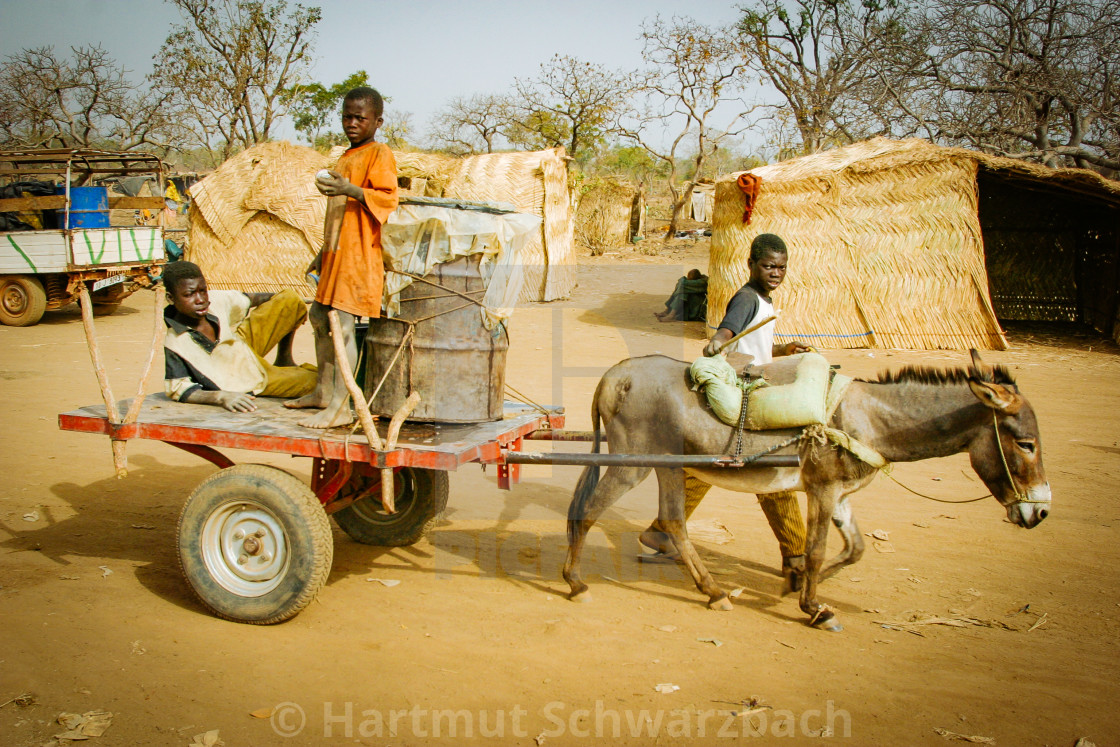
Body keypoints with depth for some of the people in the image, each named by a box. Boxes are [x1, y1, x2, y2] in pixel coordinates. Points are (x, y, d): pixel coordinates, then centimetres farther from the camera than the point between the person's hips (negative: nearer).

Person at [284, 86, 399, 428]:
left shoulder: (380, 154, -5)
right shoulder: (346, 157, 22)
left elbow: (388, 198, -18)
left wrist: (350, 189, -31)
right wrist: (323, 252, 26)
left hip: (360, 251, -10)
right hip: (336, 250, 10)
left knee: (342, 323, -14)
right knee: (320, 316, 16)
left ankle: (340, 406, -13)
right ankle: (323, 391, 28)